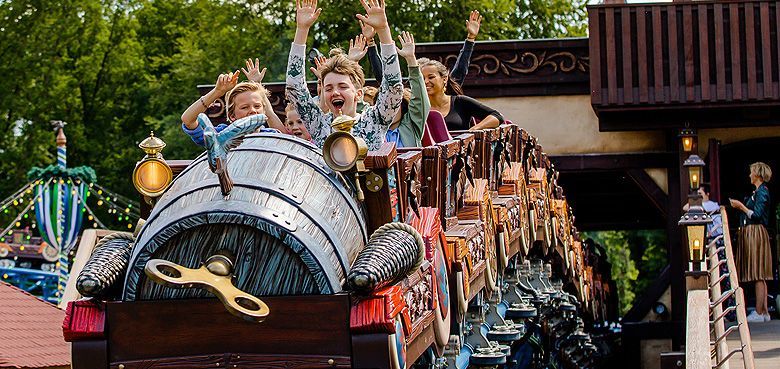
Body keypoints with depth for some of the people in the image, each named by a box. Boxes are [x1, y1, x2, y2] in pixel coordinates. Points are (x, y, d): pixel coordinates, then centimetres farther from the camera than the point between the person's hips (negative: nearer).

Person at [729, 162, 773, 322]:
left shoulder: (762, 192, -11)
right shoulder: (758, 192, 18)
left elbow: (756, 215, -18)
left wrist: (741, 207, -10)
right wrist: (741, 206, 17)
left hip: (756, 234, -10)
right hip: (750, 234, 10)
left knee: (758, 276, -9)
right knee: (760, 277, 8)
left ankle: (759, 313, -10)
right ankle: (764, 311, 9)